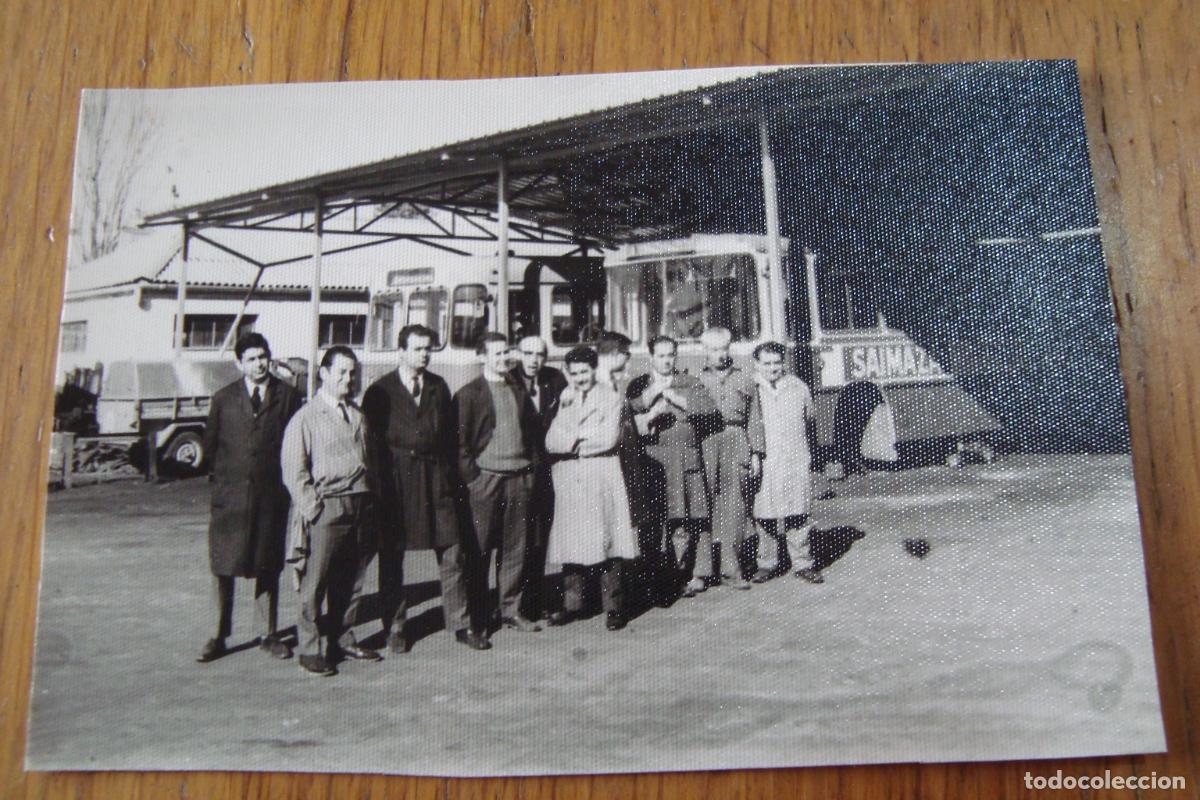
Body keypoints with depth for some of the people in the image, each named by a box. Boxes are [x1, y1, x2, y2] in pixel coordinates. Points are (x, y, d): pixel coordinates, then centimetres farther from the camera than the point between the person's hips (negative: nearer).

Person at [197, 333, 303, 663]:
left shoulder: (288, 396, 2)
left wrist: (286, 481, 1)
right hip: (229, 494, 1)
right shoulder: (223, 399, 6)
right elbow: (210, 444, 13)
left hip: (271, 495, 0)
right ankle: (219, 636, 15)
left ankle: (267, 634, 19)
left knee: (268, 568, 8)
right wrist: (220, 477, 9)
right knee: (222, 568, 3)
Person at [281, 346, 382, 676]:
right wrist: (313, 507, -13)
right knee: (315, 583, -1)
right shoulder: (305, 419, -3)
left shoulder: (358, 417, 15)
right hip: (325, 510, -5)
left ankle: (342, 638, 26)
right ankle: (310, 648, 11)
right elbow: (294, 471, -6)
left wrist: (371, 505, 11)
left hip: (360, 509, 6)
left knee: (351, 581, 12)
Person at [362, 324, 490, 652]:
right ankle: (395, 626, 20)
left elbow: (450, 434, 12)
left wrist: (451, 474, 5)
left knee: (452, 552, 2)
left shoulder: (439, 387, 11)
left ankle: (461, 624, 13)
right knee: (391, 556, 6)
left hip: (437, 478, 3)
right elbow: (371, 440, -1)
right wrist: (378, 481, -8)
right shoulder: (380, 391, 0)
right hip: (395, 479, -2)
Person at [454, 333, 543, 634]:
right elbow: (460, 441, -5)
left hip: (519, 479, 5)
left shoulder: (519, 389, 13)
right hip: (484, 480, -4)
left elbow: (534, 428, 18)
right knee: (479, 550, 2)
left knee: (515, 548, 9)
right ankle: (477, 615, 14)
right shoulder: (468, 394, -3)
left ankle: (511, 610, 20)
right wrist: (471, 477, -10)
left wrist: (533, 466, 10)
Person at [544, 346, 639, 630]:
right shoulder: (563, 401, 13)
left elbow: (609, 439, -10)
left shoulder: (612, 398, 3)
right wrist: (588, 436, -10)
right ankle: (572, 604, 18)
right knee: (571, 543, 5)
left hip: (602, 481, -3)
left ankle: (613, 608, 7)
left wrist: (572, 441, -3)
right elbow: (551, 442, 1)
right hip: (568, 480, 3)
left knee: (607, 542, -2)